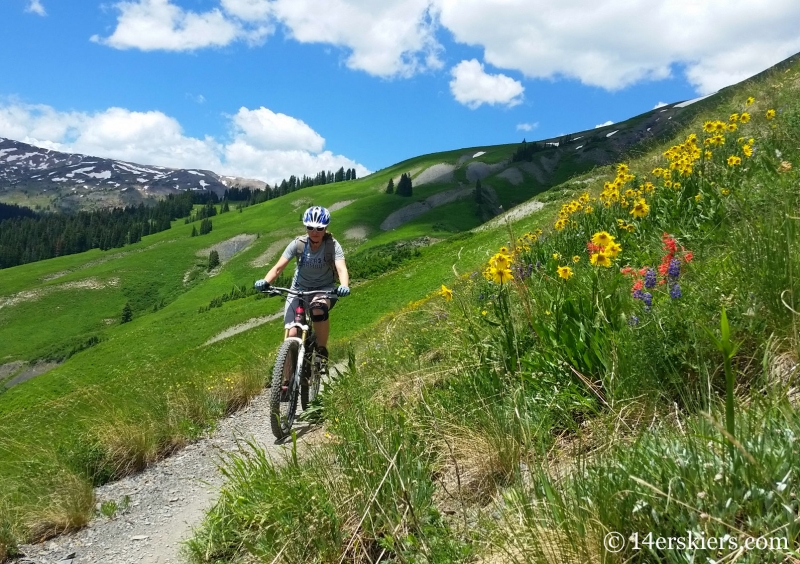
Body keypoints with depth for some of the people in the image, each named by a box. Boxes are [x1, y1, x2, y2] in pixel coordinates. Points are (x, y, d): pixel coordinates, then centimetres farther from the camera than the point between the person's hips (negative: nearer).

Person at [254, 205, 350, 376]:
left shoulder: (332, 245, -18)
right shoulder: (298, 244, -15)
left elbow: (342, 269, -31)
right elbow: (278, 267, -21)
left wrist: (344, 286, -52)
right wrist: (265, 281, -41)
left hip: (325, 289, -2)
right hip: (299, 289, 2)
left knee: (318, 310, -37)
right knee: (292, 335, -11)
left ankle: (322, 353, -14)